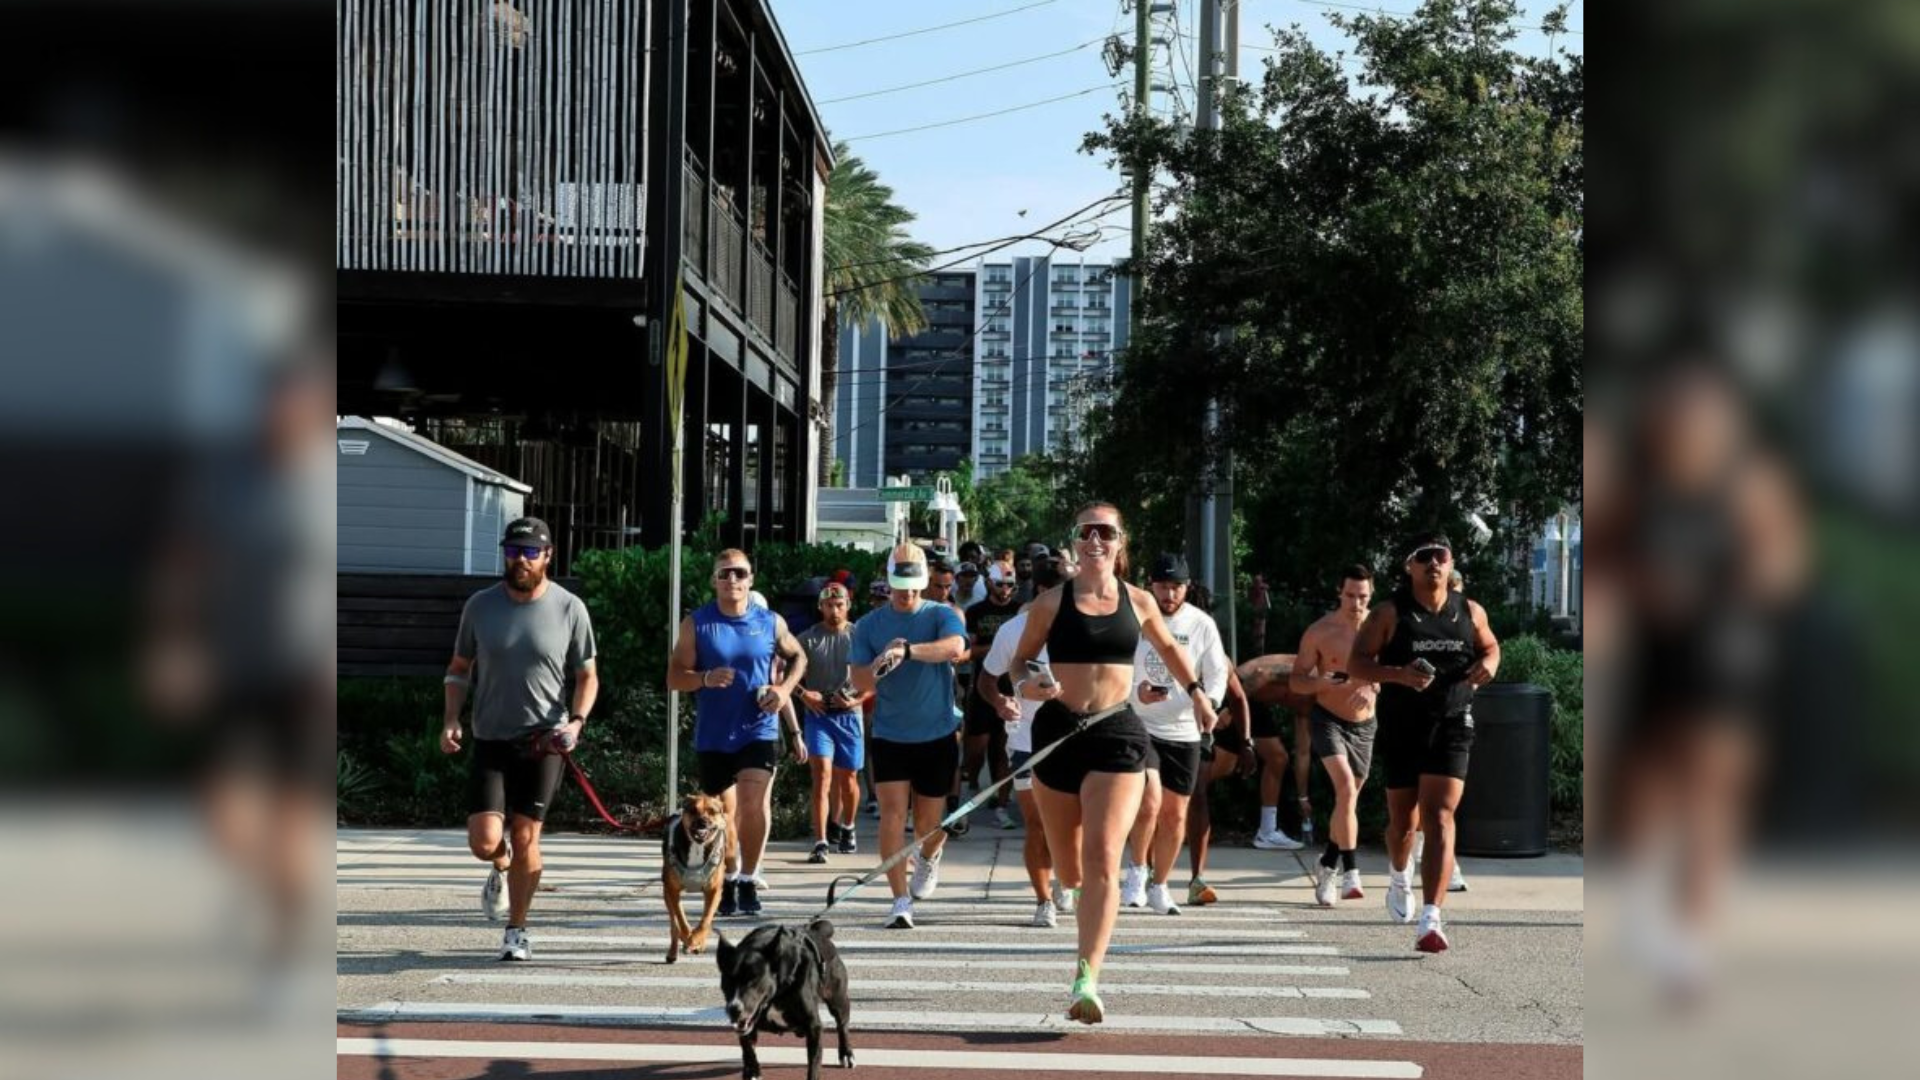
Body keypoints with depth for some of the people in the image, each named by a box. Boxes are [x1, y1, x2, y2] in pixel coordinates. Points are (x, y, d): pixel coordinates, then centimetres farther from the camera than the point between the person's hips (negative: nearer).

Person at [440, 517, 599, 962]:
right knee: (484, 842, -9)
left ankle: (517, 931, 17)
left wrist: (576, 721, -12)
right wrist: (451, 720, -1)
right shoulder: (481, 605, 2)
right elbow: (459, 667, 13)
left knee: (525, 838, -1)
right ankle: (501, 869, 29)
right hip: (489, 741, 1)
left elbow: (587, 676, 5)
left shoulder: (569, 608, -2)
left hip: (542, 742, -1)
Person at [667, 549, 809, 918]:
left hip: (759, 730, -1)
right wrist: (705, 679, -22)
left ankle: (748, 879, -4)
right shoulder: (696, 623, 0)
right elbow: (674, 677, -2)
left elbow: (798, 657, 19)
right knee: (723, 814, 10)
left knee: (754, 804, -19)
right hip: (712, 736, 1)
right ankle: (729, 880, 30)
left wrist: (785, 688, 0)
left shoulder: (770, 622, 3)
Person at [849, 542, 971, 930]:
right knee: (892, 811, -13)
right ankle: (901, 901, -10)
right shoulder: (869, 625, 3)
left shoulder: (941, 615, -3)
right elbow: (859, 682, 0)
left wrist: (908, 650, -40)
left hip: (938, 735, -1)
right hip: (889, 735, 1)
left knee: (930, 821, 8)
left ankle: (928, 858, 44)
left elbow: (955, 647, -25)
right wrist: (878, 666, -23)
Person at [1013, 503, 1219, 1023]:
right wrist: (1028, 682, -11)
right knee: (1068, 870, 11)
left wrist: (1196, 692, 28)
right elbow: (1021, 658, 9)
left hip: (1117, 733, 0)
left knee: (1102, 860, -17)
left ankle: (1087, 980, -20)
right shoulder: (1052, 602, 1)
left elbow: (1167, 646, 25)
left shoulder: (1138, 601, 6)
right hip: (1058, 729, 1)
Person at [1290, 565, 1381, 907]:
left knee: (1348, 798, 14)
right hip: (1328, 719, -4)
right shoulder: (1319, 632, -9)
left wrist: (1372, 687, -22)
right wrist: (1324, 681, -25)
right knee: (1346, 789, -23)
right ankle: (1349, 871, -25)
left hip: (1364, 724, 4)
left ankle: (1328, 866, 34)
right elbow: (1296, 680, -5)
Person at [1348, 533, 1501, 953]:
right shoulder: (1389, 614, -4)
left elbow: (1490, 645, 23)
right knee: (1403, 818, 13)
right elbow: (1355, 664, -8)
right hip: (1401, 729, 0)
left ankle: (1431, 918, -20)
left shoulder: (1470, 612, 5)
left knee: (1439, 816, -14)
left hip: (1451, 728, 0)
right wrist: (1398, 674, -26)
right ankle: (1398, 876, 49)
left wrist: (1489, 663, -2)